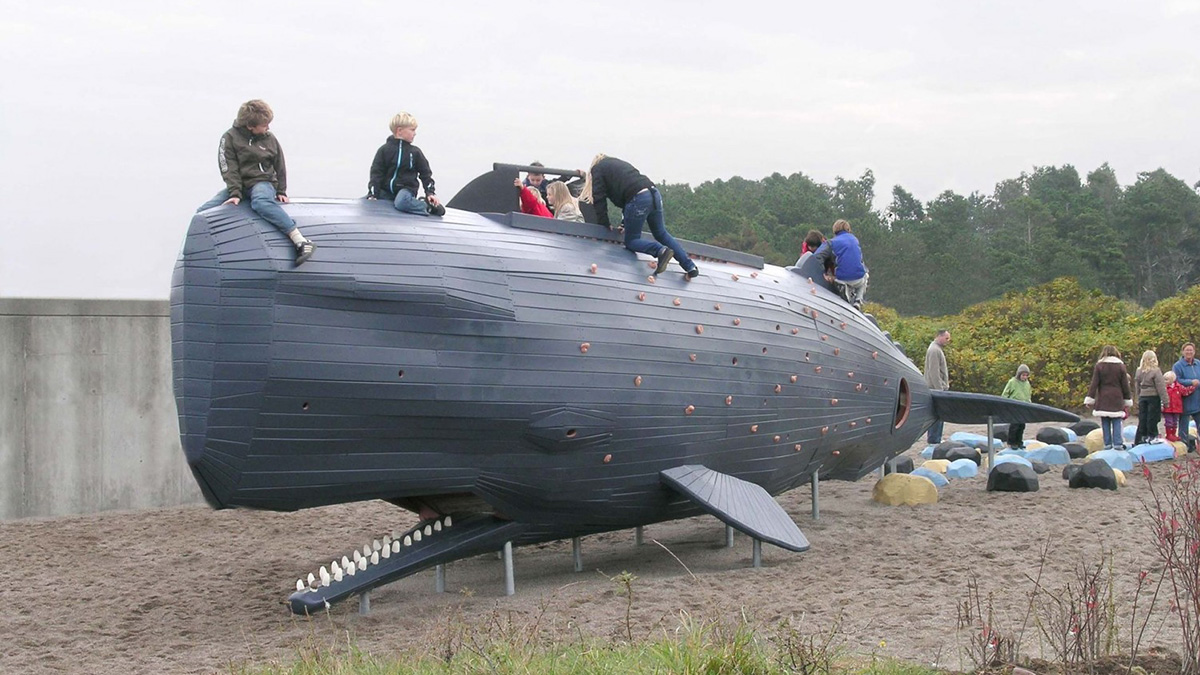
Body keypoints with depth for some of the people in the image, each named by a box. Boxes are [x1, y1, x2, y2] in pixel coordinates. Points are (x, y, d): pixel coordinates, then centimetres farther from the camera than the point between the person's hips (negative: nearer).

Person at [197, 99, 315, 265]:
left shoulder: (270, 138, 5)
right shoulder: (230, 138, -2)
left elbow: (280, 166, 14)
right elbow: (229, 169, -8)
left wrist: (281, 191, 7)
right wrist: (235, 194, -19)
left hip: (263, 182, -2)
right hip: (239, 185, 2)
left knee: (261, 202, -40)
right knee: (203, 212, -17)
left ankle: (301, 242, -52)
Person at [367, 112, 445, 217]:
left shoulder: (415, 152, 5)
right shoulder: (384, 150, 1)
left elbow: (426, 173, 10)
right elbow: (376, 173, -2)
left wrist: (430, 193, -1)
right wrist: (372, 195, -12)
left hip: (405, 189, -3)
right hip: (386, 190, 3)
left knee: (401, 201, -40)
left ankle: (429, 206, -19)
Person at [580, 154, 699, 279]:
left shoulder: (597, 169, 16)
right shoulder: (619, 163, 35)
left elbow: (599, 199, 7)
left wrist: (604, 225, 12)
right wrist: (627, 223, 28)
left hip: (637, 199, -7)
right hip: (653, 193, 7)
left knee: (631, 241, 5)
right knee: (661, 234, 19)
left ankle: (661, 251, -20)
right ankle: (690, 267, 12)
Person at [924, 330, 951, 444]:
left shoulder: (938, 349, 19)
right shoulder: (934, 350, -14)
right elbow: (934, 372, -20)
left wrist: (944, 385, 21)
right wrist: (939, 388, -20)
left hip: (938, 388, 10)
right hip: (936, 388, -10)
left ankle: (935, 439, 17)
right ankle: (934, 440, -8)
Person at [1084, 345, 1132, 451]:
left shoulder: (1099, 365, 0)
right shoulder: (1121, 366, 3)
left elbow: (1094, 384, -2)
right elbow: (1125, 385, 5)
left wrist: (1090, 399, 1)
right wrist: (1127, 401, 13)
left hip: (1103, 399, 0)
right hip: (1117, 399, 0)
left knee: (1105, 423, 4)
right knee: (1116, 422, 1)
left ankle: (1107, 444, 2)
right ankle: (1118, 444, -5)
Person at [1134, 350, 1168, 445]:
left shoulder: (1138, 372, 4)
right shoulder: (1156, 371, -14)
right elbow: (1161, 387, -13)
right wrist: (1165, 400, -9)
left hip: (1142, 397, 5)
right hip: (1153, 397, -5)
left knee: (1142, 418, 10)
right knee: (1152, 418, 2)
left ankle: (1140, 438, 14)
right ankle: (1152, 436, 6)